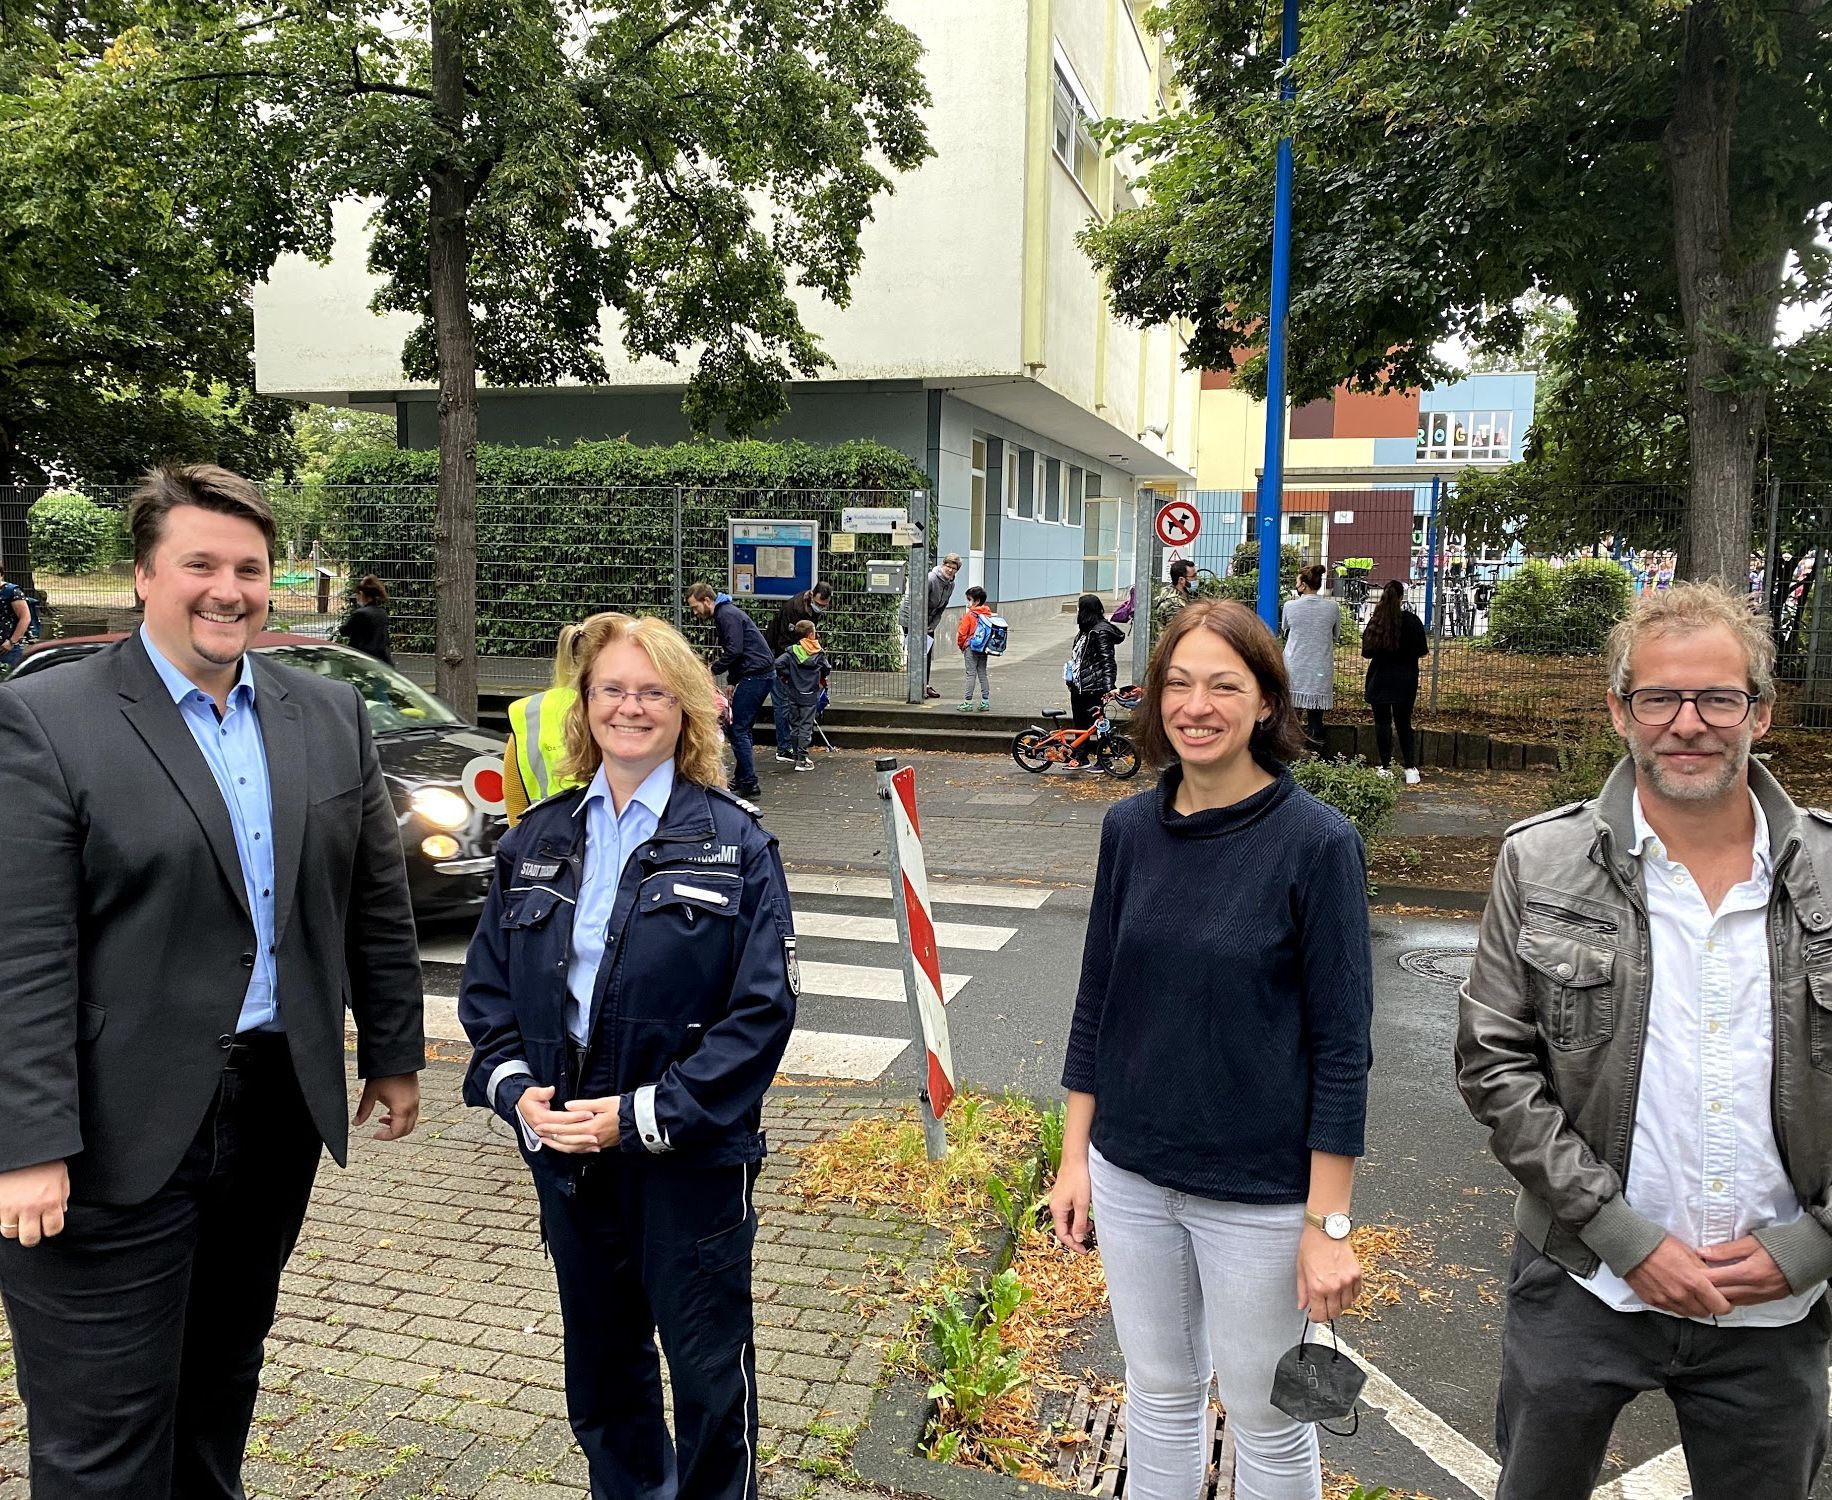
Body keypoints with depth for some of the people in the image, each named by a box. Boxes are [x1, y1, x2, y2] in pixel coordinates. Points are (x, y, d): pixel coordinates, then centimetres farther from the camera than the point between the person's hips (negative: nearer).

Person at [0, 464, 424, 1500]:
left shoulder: (332, 715, 5)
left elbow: (378, 901, 10)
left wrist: (394, 1054, 11)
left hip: (282, 1105, 5)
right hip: (121, 1132, -4)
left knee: (223, 1387, 22)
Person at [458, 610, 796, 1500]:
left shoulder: (734, 843, -8)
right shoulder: (536, 841, 5)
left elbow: (762, 1008, -13)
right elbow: (486, 984, 9)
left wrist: (643, 1114, -18)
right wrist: (514, 1087, -9)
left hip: (691, 1159, -4)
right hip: (566, 1153, 4)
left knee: (711, 1374, 8)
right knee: (601, 1367, 20)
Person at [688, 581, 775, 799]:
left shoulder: (728, 615, -12)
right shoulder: (724, 614, 21)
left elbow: (734, 650, -23)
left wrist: (713, 670, -13)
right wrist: (732, 681, 19)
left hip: (755, 674, -11)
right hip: (761, 674, 11)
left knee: (738, 730, -9)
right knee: (741, 729, 13)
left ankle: (749, 784, -9)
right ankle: (743, 780, 18)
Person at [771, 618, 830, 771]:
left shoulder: (792, 651, -5)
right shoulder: (819, 654, -7)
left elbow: (778, 664, -16)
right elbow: (827, 669, 2)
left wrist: (785, 676, 2)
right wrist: (820, 679, 22)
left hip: (794, 695, 2)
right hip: (810, 696, -2)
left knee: (794, 726, 14)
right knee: (806, 726, 1)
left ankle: (796, 755, 20)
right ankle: (802, 759, -2)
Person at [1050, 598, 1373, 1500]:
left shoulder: (1317, 843, -15)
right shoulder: (1130, 828, -2)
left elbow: (1342, 1044, -13)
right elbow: (1097, 998, 7)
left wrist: (1329, 1225, -12)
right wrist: (1075, 1155, 7)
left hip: (1259, 1190, -4)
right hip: (1131, 1172, 4)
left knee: (1266, 1418, 14)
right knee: (1158, 1392, 20)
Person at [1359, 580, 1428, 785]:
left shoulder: (1375, 620, -3)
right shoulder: (1412, 620, -8)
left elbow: (1367, 652, 1)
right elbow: (1422, 650, -2)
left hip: (1380, 678, 0)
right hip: (1405, 680, 0)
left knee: (1382, 722, 7)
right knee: (1404, 723, 8)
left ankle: (1385, 767, 6)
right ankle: (1410, 768, -2)